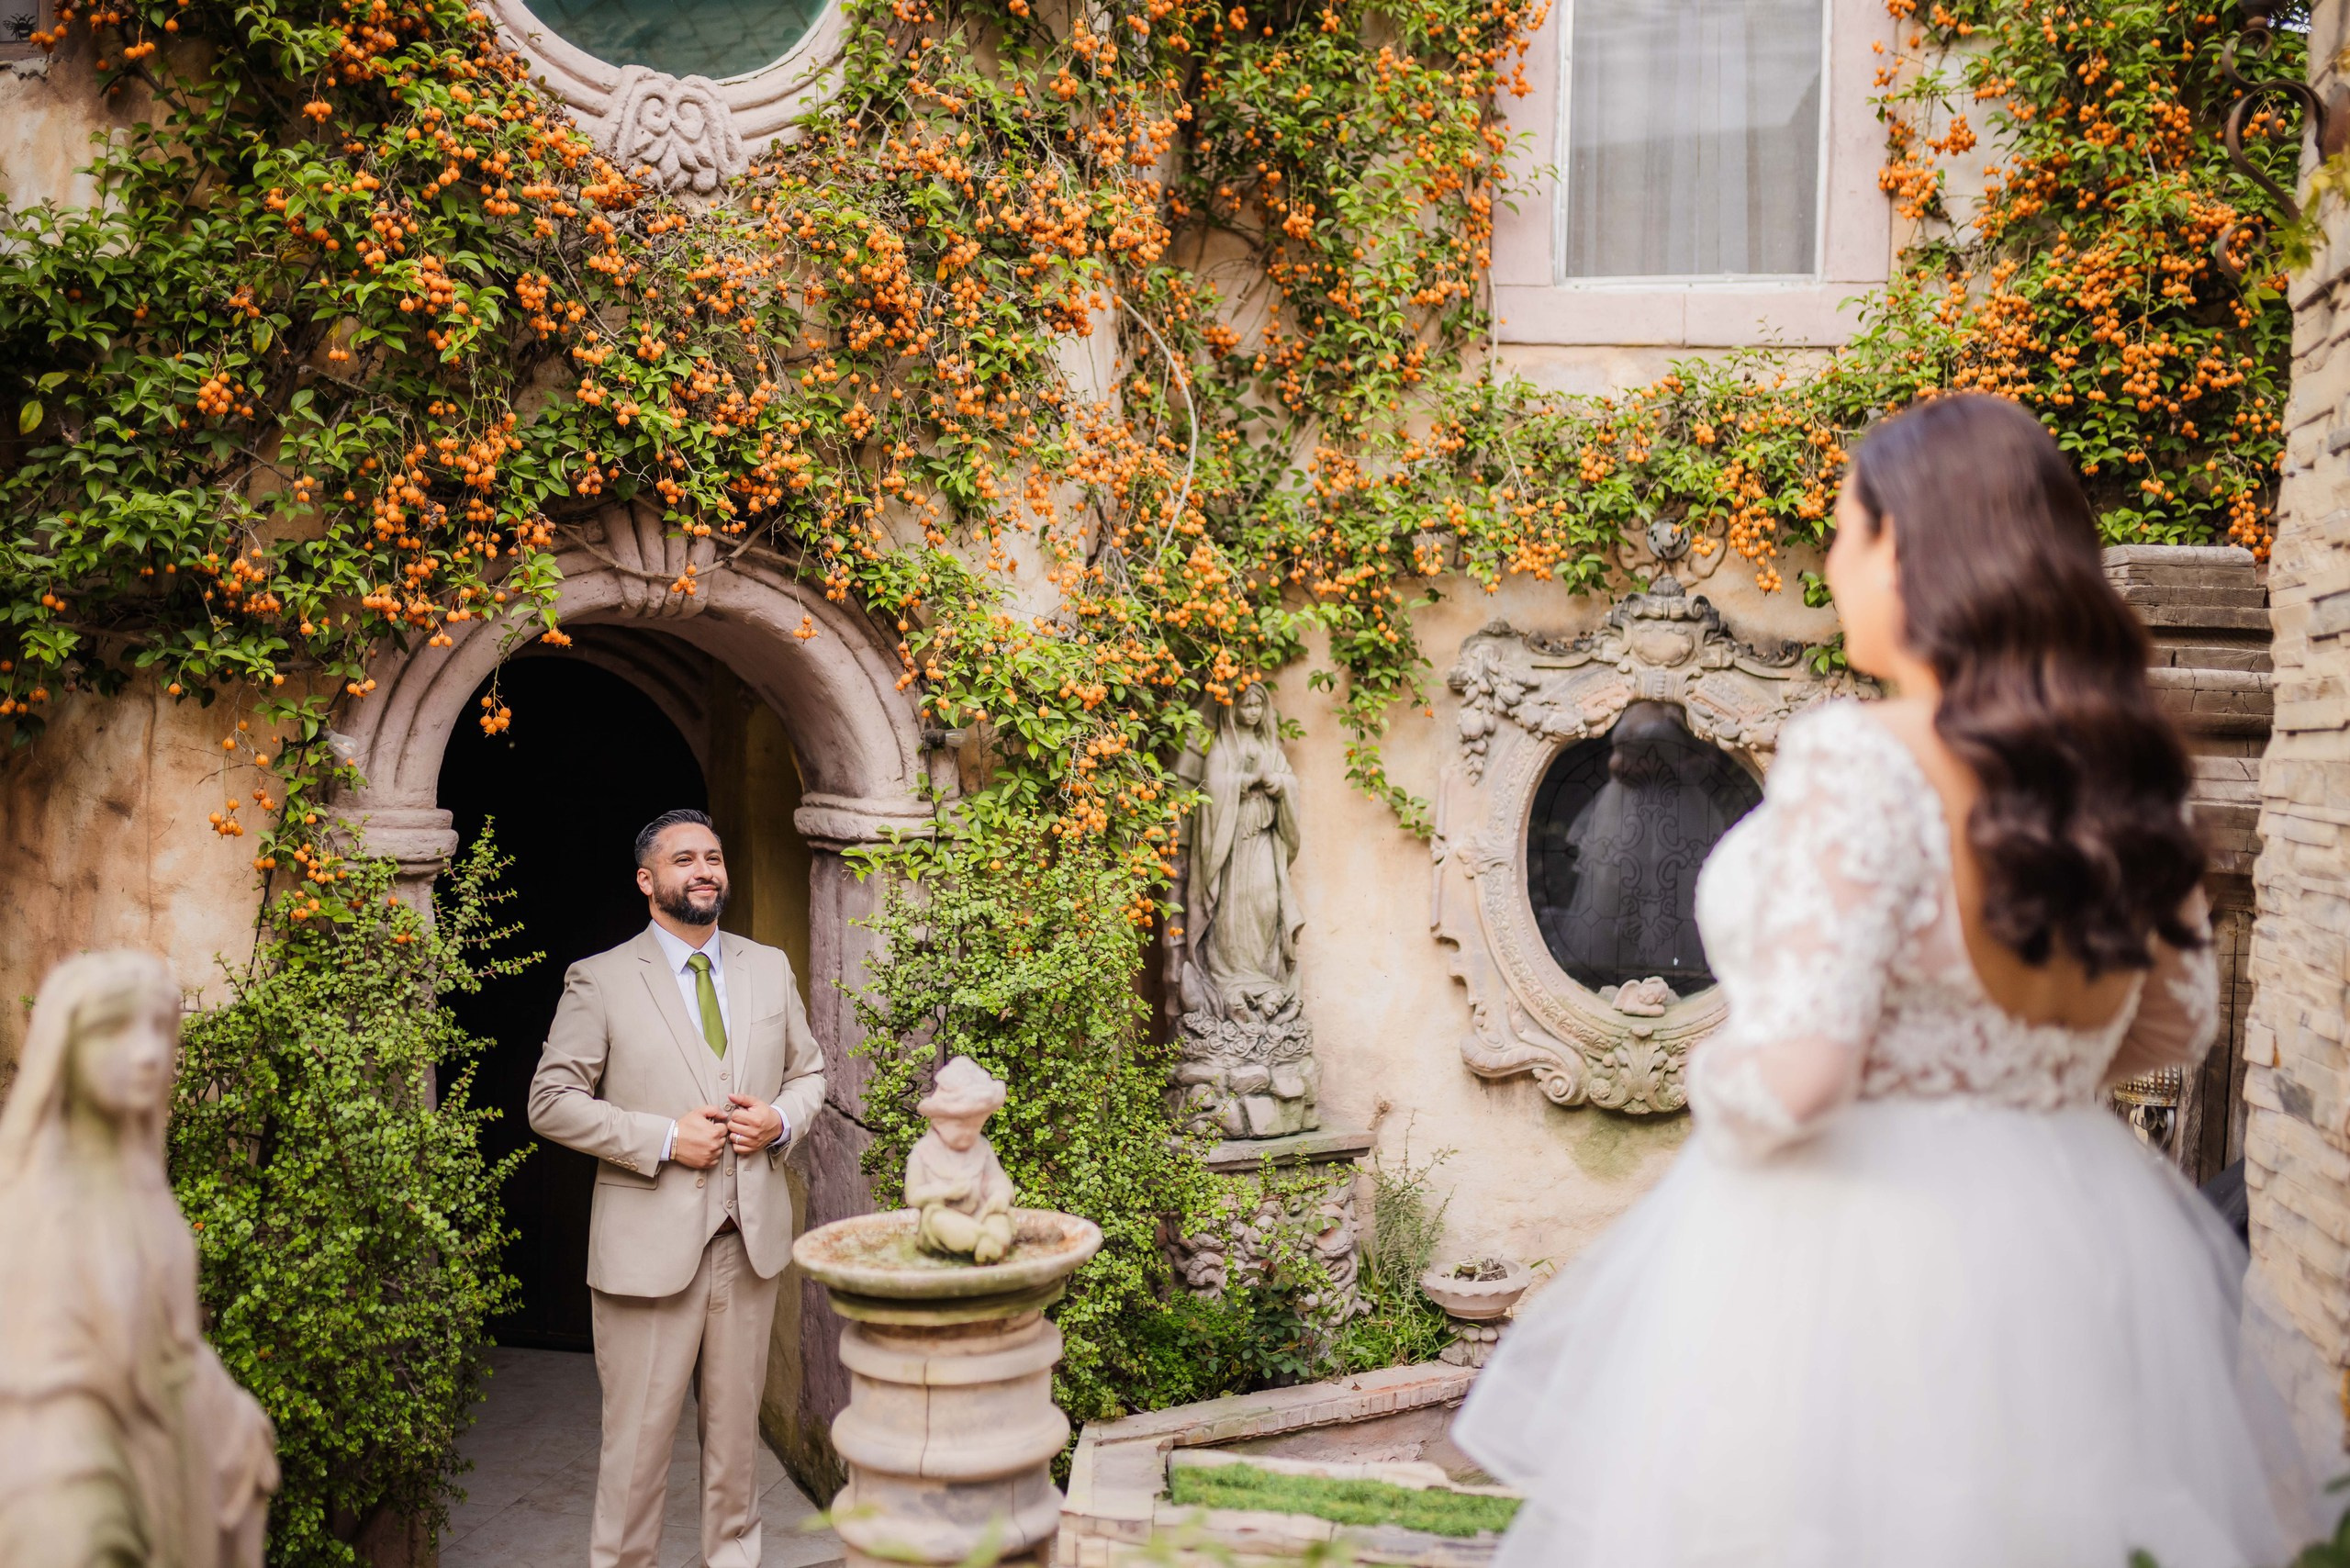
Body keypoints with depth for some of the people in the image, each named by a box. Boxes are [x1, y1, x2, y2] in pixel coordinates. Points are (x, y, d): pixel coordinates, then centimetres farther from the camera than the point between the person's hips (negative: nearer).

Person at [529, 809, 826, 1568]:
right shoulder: (600, 980, -4)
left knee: (737, 1426, 15)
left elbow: (809, 1072, 17)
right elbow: (552, 1101, -6)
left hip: (751, 1239, 4)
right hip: (650, 1243, -4)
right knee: (638, 1438, 2)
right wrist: (662, 1138, -15)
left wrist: (781, 1121, -5)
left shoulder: (771, 968, 10)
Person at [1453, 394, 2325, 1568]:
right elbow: (2175, 1023, 14)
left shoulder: (1856, 762, -21)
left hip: (1839, 1257, -7)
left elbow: (1795, 1075, -26)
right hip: (2063, 1261, 7)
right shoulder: (2117, 768, 0)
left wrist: (1715, 1088, -5)